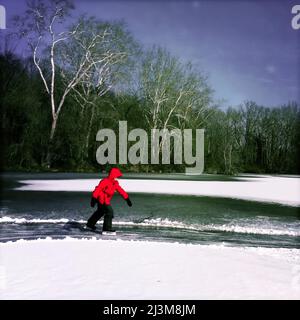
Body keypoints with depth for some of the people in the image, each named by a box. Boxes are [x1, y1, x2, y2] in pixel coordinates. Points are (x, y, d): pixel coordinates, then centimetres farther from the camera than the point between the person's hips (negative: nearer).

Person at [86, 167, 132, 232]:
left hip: (106, 200, 10)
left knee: (100, 212, 26)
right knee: (109, 211, -17)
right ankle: (107, 227, -8)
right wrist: (93, 199, -30)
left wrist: (127, 199, 5)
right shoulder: (105, 181, -23)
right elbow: (97, 189, -26)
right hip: (102, 200, -10)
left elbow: (121, 190, 7)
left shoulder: (115, 183, 3)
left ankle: (90, 223, 43)